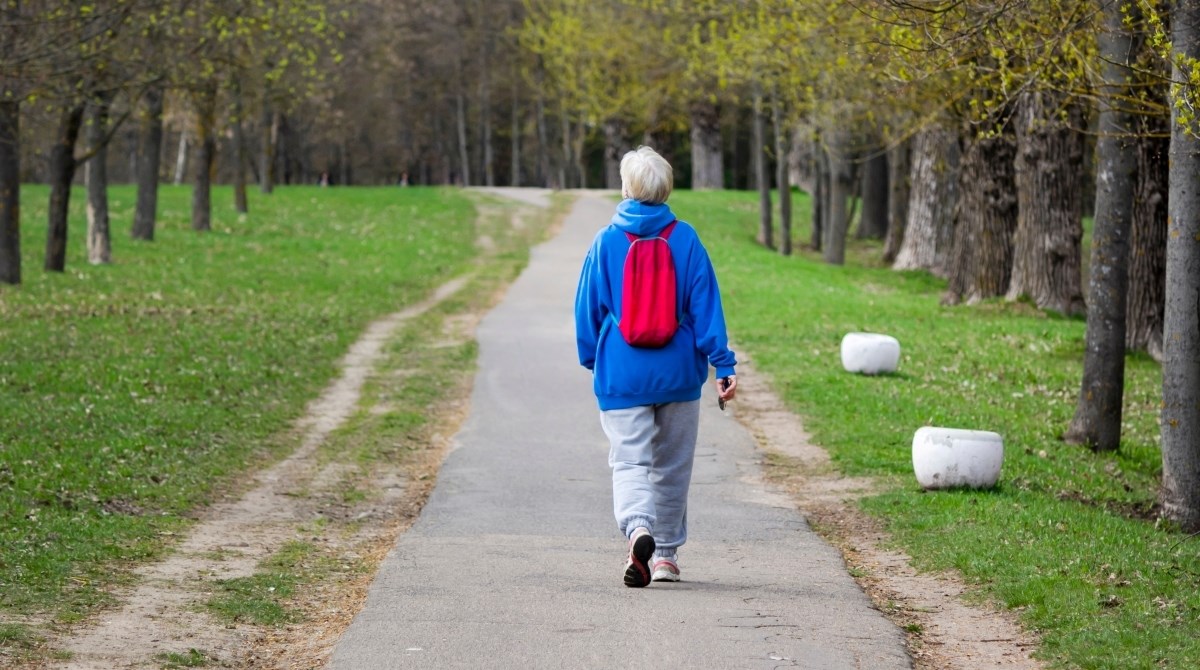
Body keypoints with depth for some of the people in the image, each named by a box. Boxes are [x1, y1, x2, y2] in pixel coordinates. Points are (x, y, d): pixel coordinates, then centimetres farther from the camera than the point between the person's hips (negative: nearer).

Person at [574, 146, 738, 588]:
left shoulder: (606, 242, -3)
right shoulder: (686, 240, -3)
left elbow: (587, 310, 4)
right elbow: (705, 306, -3)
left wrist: (592, 361, 18)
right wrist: (722, 365, -2)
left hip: (622, 375, -1)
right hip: (678, 376, 1)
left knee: (629, 461, -4)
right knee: (672, 466, 15)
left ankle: (638, 528, -32)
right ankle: (666, 554, 22)